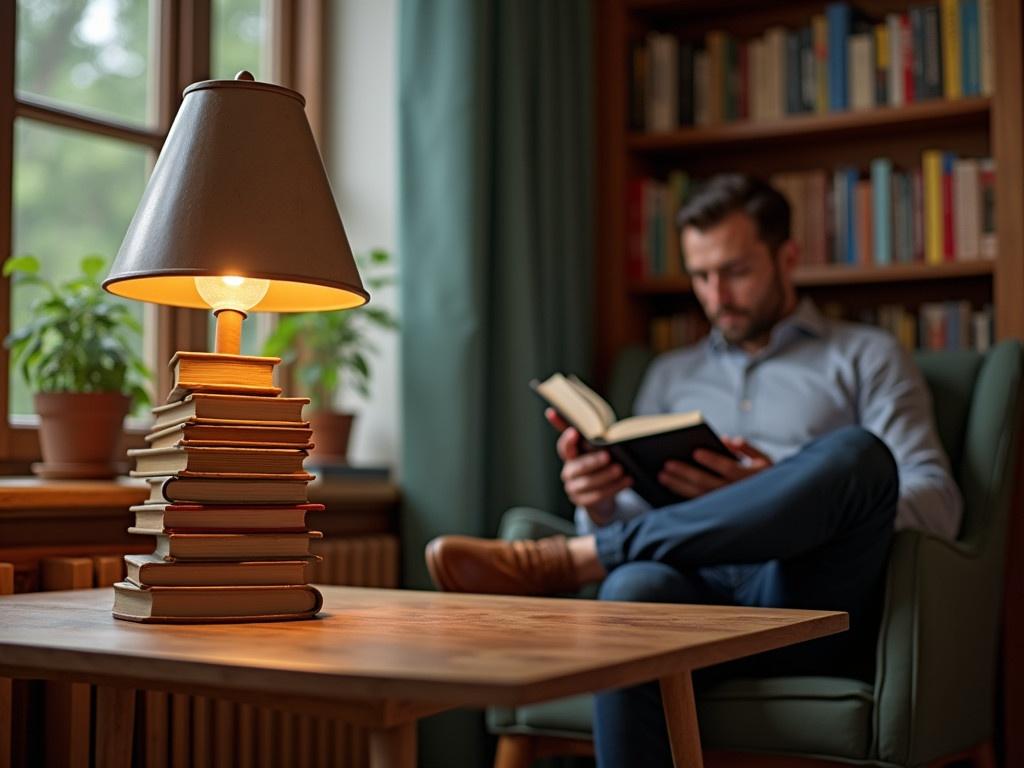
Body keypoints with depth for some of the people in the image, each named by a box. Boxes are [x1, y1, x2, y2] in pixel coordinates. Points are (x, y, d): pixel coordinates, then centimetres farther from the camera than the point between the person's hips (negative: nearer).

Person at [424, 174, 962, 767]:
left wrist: (786, 494, -15)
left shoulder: (866, 358, 16)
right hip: (698, 591, 2)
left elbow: (938, 505, 2)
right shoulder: (671, 375, 27)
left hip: (807, 604, -1)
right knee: (634, 588, -37)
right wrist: (598, 502, -5)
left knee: (857, 453, -33)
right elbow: (634, 511, 21)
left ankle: (561, 561, -28)